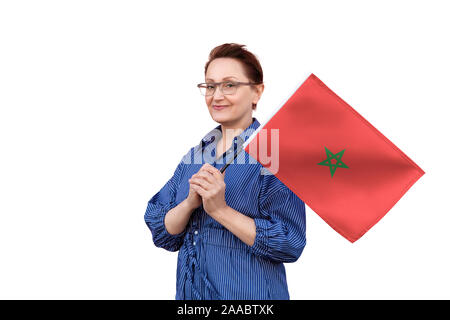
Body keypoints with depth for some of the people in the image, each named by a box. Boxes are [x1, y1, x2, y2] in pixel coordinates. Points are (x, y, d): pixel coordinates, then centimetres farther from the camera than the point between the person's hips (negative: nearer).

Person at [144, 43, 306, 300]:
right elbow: (162, 235, 1)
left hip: (250, 293, -5)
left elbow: (290, 244, -19)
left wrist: (220, 209, -24)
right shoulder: (195, 155, 4)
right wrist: (190, 202, -17)